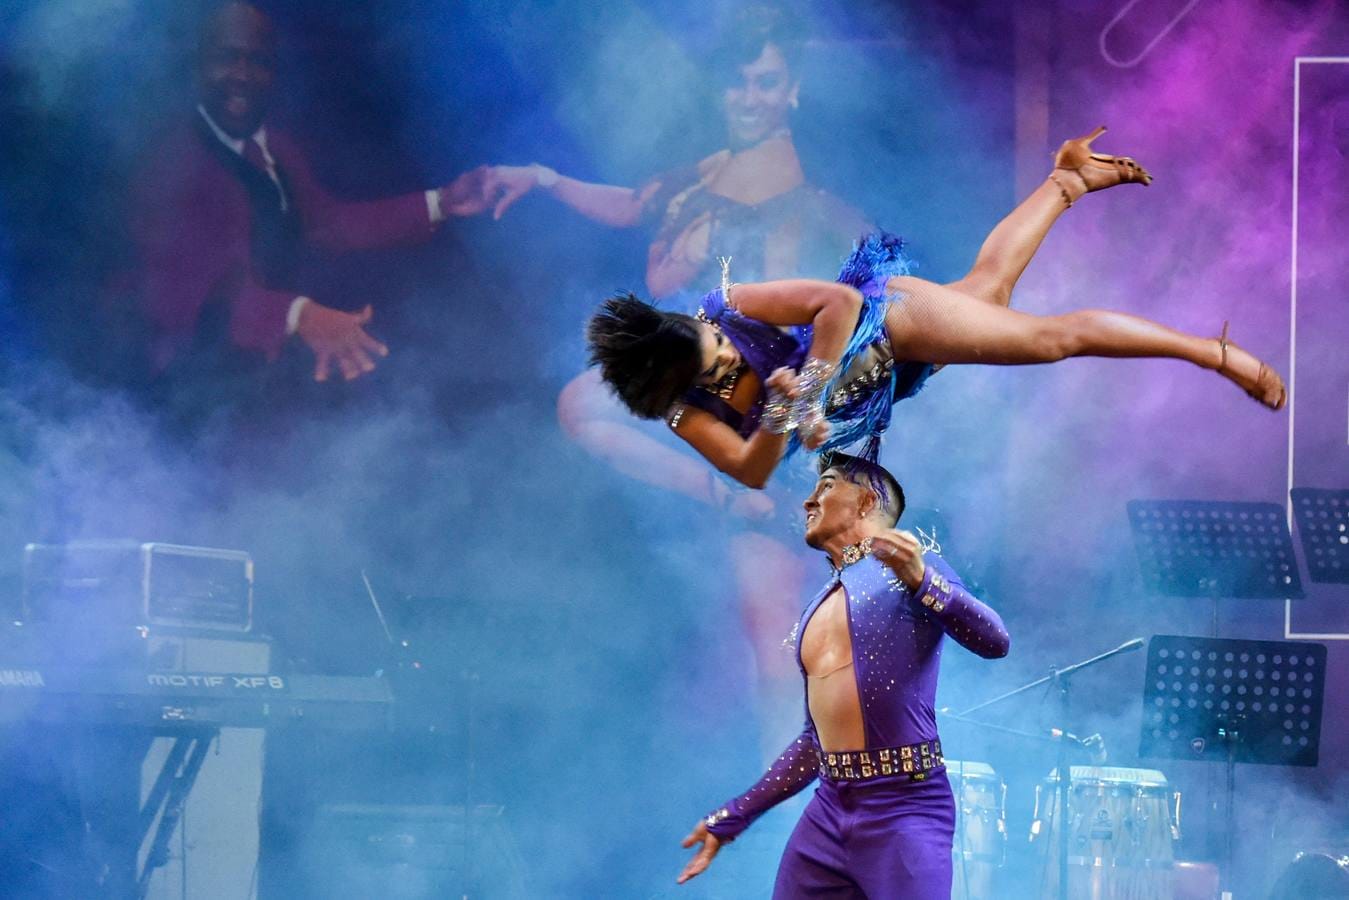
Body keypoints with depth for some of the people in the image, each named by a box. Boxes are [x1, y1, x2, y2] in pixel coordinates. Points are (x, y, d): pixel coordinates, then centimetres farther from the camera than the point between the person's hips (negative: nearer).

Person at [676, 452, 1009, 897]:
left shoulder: (909, 569, 0)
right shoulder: (817, 611, 20)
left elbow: (994, 642, -13)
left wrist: (922, 582, -29)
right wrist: (731, 818, 26)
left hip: (903, 809, -7)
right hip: (829, 810, 7)